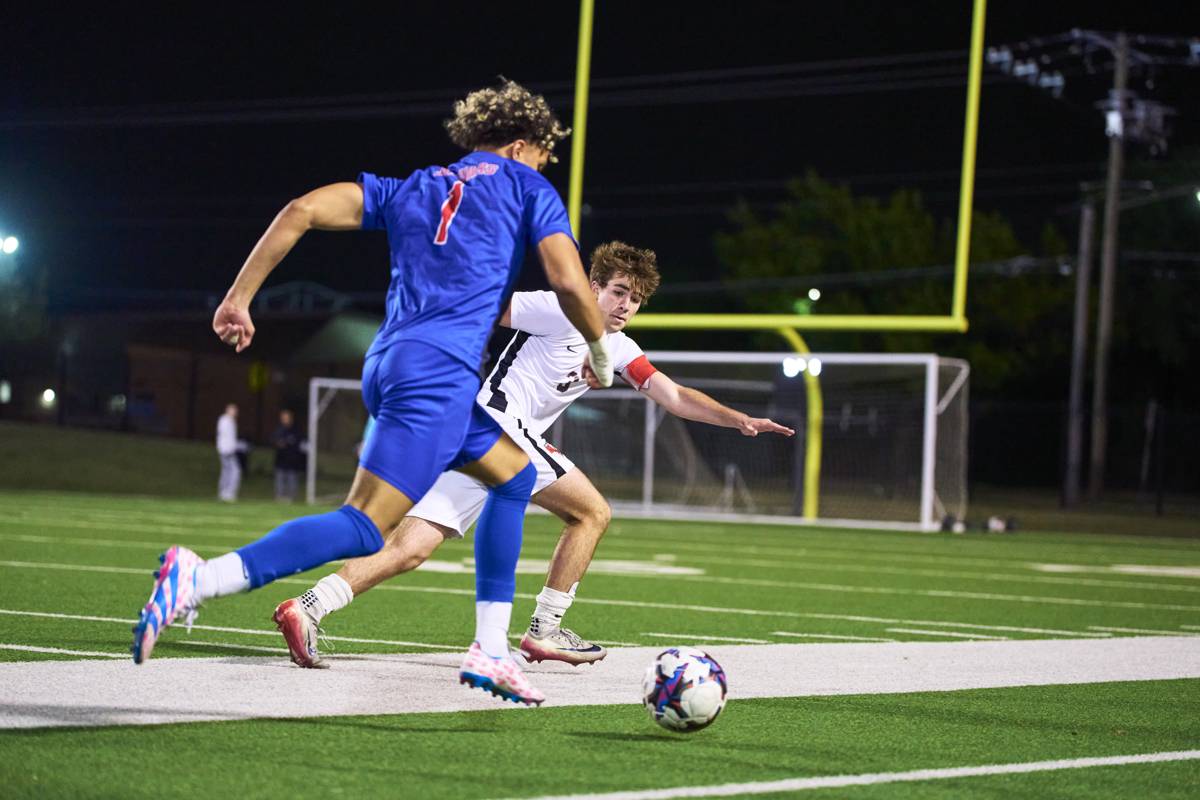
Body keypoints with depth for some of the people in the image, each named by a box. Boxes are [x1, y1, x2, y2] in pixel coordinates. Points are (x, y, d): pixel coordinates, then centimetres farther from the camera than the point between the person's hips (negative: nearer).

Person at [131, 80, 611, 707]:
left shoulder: (409, 190, 25)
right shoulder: (526, 186, 12)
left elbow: (303, 210, 13)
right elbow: (569, 283, 0)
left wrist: (238, 298, 14)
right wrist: (599, 352, 18)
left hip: (388, 364, 8)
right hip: (439, 370, -8)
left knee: (515, 474, 24)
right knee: (364, 527, -17)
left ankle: (489, 652, 19)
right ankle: (199, 579, -34)